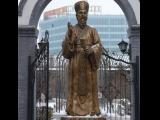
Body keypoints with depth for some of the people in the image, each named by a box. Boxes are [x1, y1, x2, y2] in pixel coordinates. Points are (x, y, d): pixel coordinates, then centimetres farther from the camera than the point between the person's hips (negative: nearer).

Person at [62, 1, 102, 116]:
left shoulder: (92, 31, 6)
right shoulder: (71, 30, 5)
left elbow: (99, 45, 0)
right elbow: (65, 46, -4)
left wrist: (90, 50, -19)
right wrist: (70, 35, -19)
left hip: (89, 63, 1)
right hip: (75, 62, 0)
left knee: (89, 85, 0)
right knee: (75, 86, -1)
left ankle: (91, 109, 5)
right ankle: (74, 109, 3)